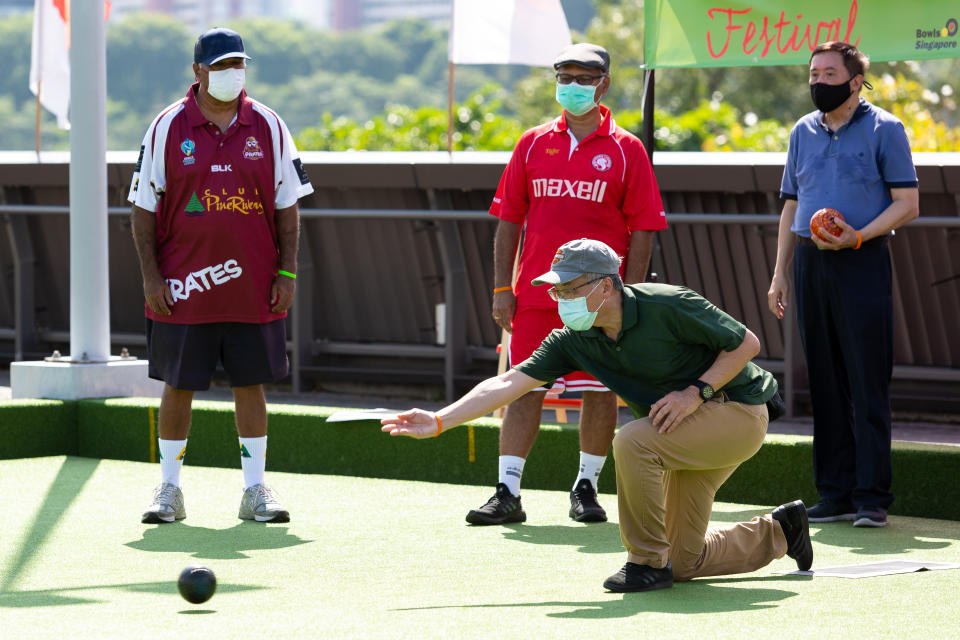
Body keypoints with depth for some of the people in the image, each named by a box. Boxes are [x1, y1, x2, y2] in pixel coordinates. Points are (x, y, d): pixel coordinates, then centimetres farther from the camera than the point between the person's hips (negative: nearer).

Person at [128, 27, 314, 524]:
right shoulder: (168, 128, 0)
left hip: (252, 290, 1)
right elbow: (144, 207, 2)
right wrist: (150, 276, -5)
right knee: (178, 386, 4)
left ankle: (255, 491, 12)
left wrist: (287, 272, 1)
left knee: (250, 385, 5)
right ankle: (169, 491, 14)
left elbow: (287, 205, 9)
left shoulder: (267, 127, 6)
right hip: (183, 290, -1)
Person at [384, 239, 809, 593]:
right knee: (685, 562, 9)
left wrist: (696, 392, -25)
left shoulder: (667, 307, -24)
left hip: (740, 414, -8)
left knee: (631, 442, -31)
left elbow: (747, 343, -17)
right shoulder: (574, 340, -6)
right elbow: (509, 383, -11)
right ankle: (779, 532, 34)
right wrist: (439, 422, -19)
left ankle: (647, 562, -15)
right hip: (690, 431, 8)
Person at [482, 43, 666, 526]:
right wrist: (502, 288, 3)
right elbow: (508, 221, 10)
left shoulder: (626, 150, 1)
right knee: (524, 390, -1)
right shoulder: (533, 145, 8)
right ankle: (508, 493, -1)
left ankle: (586, 487, 16)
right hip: (534, 296, 2)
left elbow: (642, 230, 0)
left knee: (600, 393, 3)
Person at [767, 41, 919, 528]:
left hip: (862, 264, -5)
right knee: (825, 383, 6)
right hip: (810, 264, 5)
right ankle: (835, 494, 10)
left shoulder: (883, 130, 0)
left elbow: (907, 204, -3)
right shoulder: (803, 132, 15)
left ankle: (872, 497, -6)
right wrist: (779, 274, 13)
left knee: (867, 383, -7)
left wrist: (857, 236, -17)